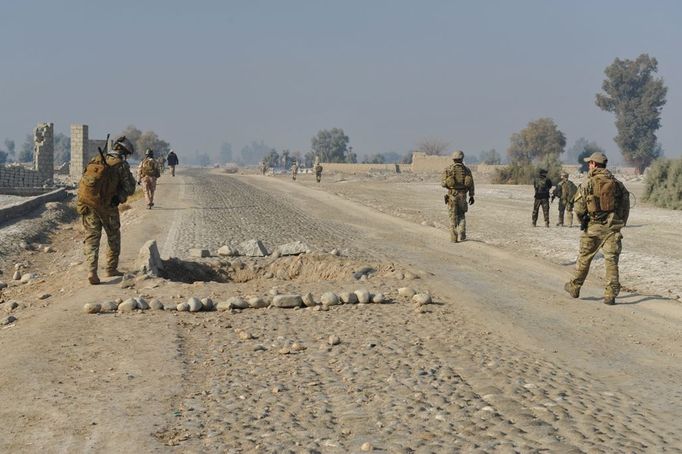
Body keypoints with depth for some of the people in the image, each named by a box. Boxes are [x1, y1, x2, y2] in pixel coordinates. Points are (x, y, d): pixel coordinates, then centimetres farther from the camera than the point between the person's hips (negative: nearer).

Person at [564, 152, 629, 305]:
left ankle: (574, 287, 26)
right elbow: (626, 206, 5)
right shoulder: (617, 183, 5)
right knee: (611, 260, 2)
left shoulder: (588, 183, -5)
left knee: (584, 258, 13)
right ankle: (610, 295, -3)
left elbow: (578, 207, -8)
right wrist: (620, 223, 14)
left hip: (593, 226, -2)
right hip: (613, 227, 2)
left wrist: (583, 221, 9)